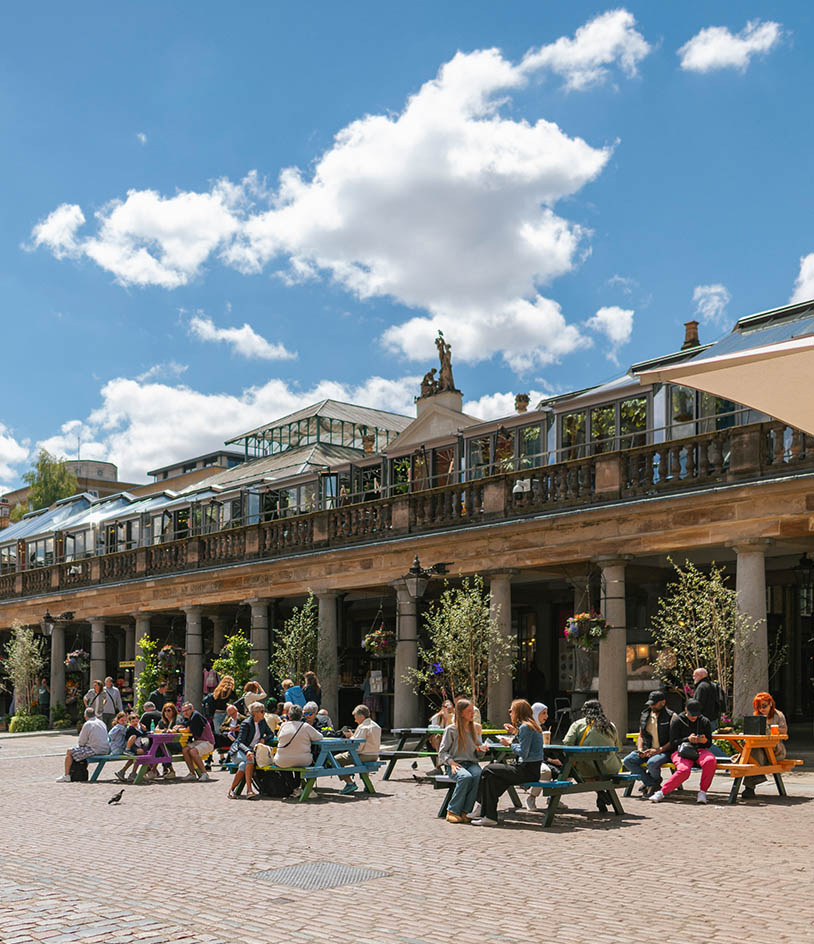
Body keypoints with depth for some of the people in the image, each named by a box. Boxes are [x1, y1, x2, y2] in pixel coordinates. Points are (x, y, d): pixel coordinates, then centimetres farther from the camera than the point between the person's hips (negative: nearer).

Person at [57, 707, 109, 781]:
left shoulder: (87, 724, -10)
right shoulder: (102, 723, 12)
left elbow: (81, 742, -5)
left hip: (95, 751, -8)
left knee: (69, 751, 5)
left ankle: (66, 776, 8)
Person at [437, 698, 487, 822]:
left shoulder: (476, 728, 15)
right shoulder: (451, 730, 1)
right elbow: (442, 751, 2)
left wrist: (481, 749, -2)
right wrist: (451, 762, -15)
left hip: (472, 763, 4)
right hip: (455, 764, -3)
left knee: (478, 775, -33)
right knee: (465, 777, -37)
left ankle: (465, 811, -25)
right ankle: (453, 811, -25)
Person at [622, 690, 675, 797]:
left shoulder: (670, 717, -4)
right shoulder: (645, 715, 13)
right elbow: (640, 736, 21)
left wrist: (658, 750, -19)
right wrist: (640, 749, 0)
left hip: (664, 751, -6)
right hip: (647, 750, 6)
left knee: (652, 763, -36)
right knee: (627, 761, -18)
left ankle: (655, 781, 0)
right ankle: (651, 784, -8)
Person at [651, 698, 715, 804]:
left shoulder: (705, 721, 11)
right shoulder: (677, 721, 4)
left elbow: (709, 743, 16)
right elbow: (672, 743, 1)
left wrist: (704, 741, -10)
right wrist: (688, 739, -16)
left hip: (700, 750, 3)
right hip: (681, 751, -3)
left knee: (710, 760, -35)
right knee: (683, 770, -36)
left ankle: (702, 792, -20)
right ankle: (662, 792, -21)